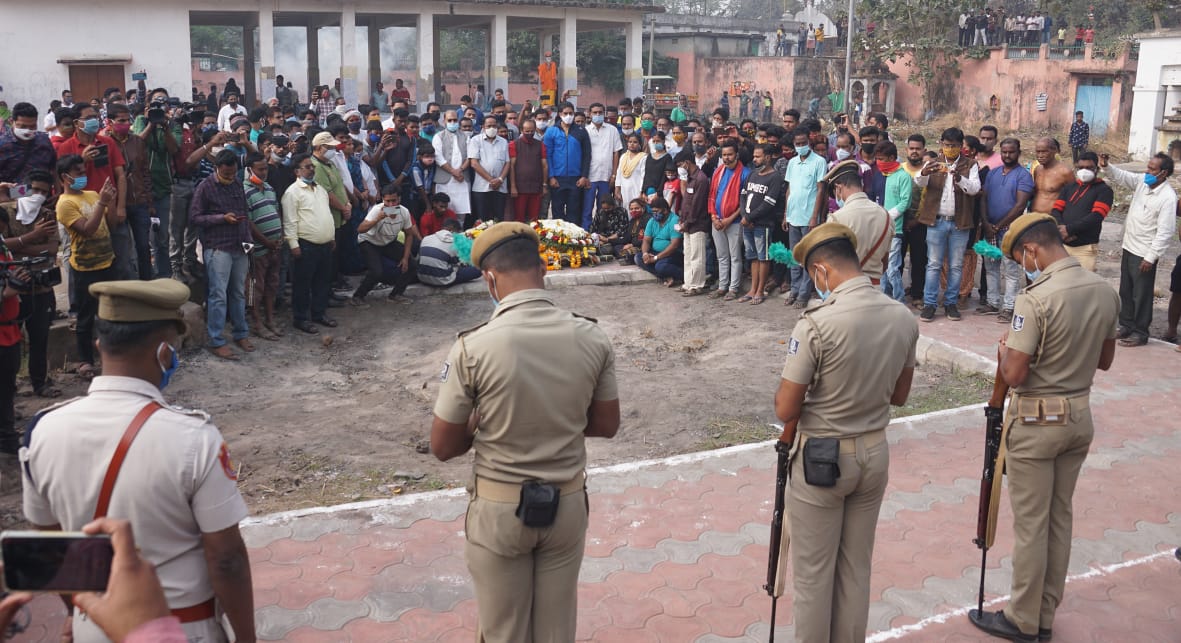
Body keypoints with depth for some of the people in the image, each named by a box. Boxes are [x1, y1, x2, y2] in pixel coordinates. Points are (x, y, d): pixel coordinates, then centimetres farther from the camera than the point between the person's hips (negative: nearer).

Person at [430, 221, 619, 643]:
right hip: (568, 502, 3)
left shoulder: (474, 347, -20)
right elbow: (606, 425, 2)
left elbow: (443, 447, -10)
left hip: (499, 508, -3)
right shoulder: (593, 338, -10)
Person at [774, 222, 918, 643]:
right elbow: (899, 395, 9)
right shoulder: (903, 317, -3)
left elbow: (785, 410, -17)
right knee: (856, 567, 19)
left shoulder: (817, 323, -23)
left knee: (813, 572, 10)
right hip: (875, 452, 6)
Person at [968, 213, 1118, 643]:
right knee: (1060, 518, 16)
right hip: (1080, 417, 7)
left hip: (1037, 423, -7)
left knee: (1030, 524, 5)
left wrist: (1005, 346, -2)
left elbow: (1013, 375, -21)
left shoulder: (1036, 300, -23)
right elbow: (1104, 361, 12)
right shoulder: (1105, 292, 0)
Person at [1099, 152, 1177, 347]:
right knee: (1125, 292, 18)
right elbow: (1121, 177, 11)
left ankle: (1140, 333, 15)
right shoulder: (1142, 182, 0)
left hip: (1144, 254, -8)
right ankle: (1126, 326, 31)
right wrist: (1106, 167, -11)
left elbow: (1165, 232, -21)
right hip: (1129, 247, 8)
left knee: (1141, 296, 4)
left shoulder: (1167, 197, -21)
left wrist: (1151, 257, -20)